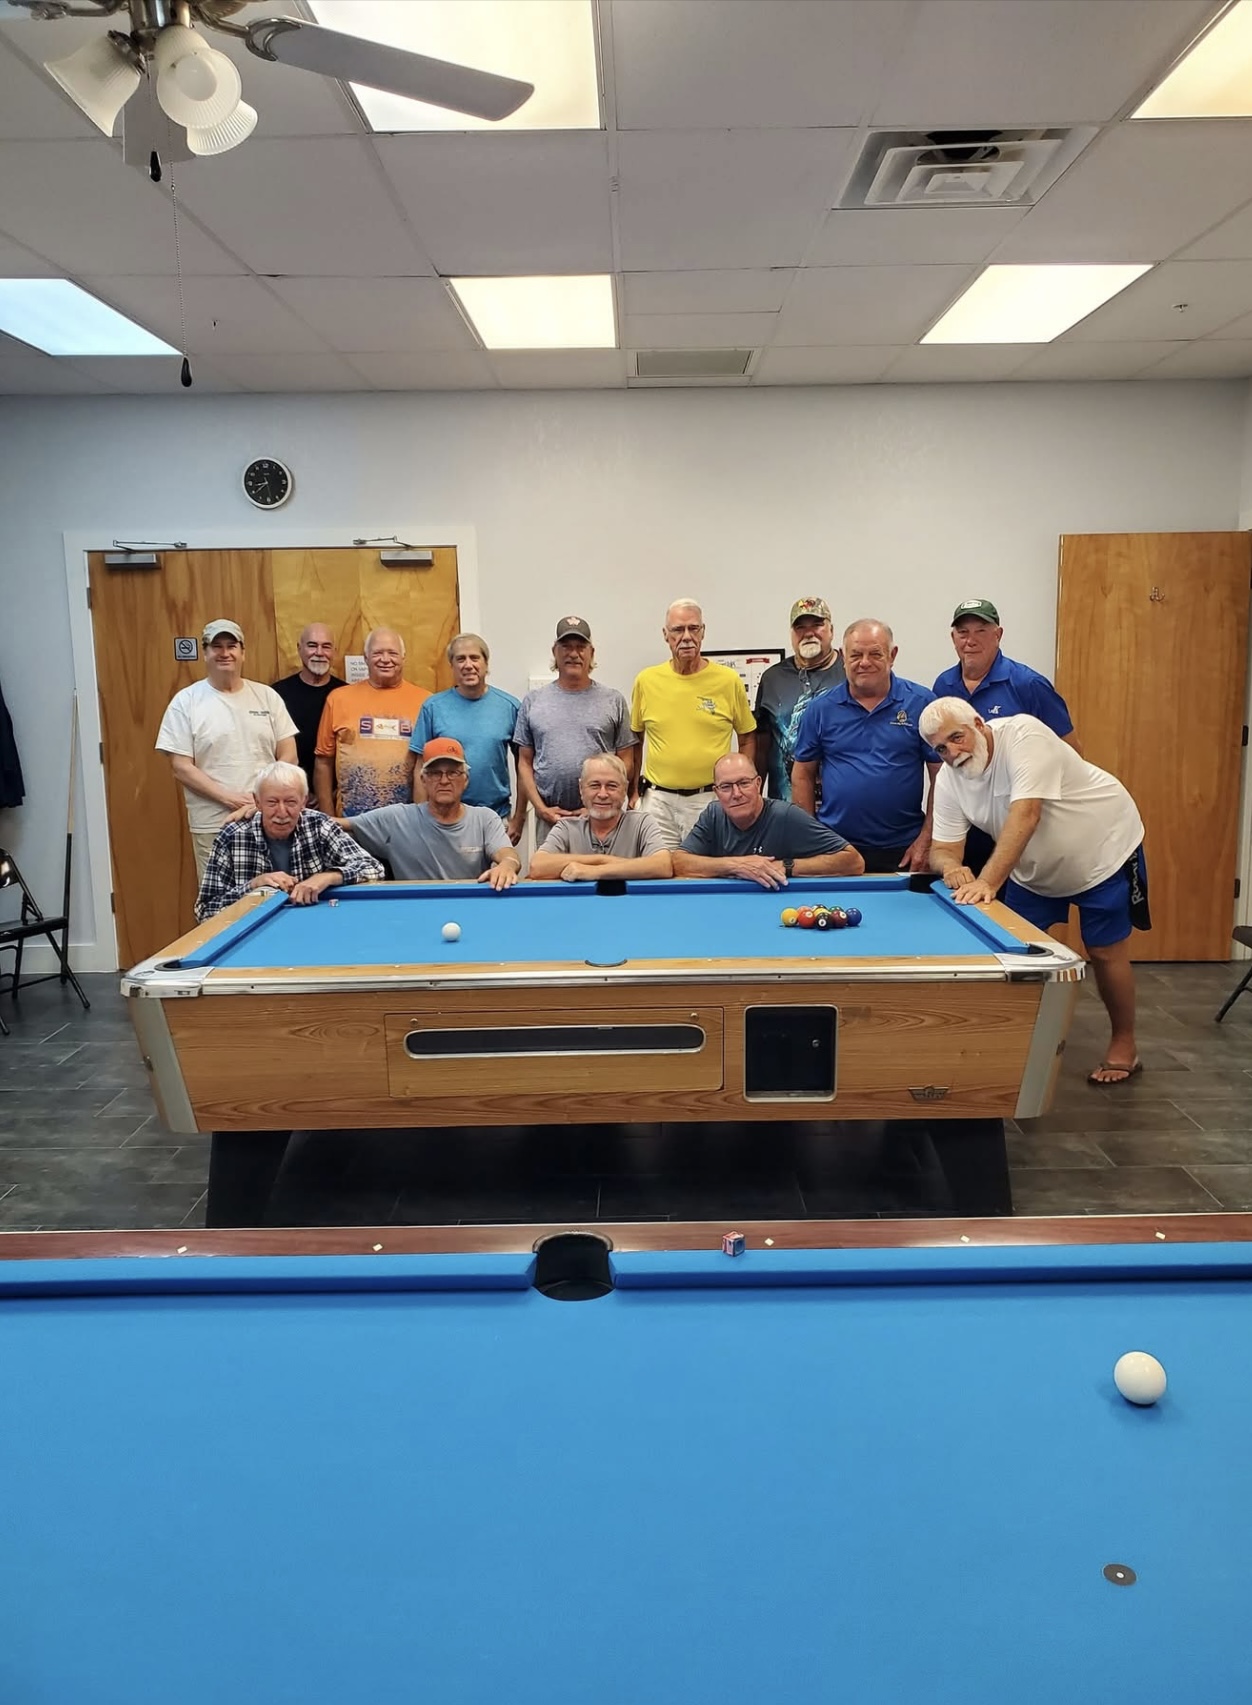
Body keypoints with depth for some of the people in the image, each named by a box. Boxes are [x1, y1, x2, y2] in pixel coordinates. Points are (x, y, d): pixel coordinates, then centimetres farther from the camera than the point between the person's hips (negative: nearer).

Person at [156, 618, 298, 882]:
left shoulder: (267, 696, 7)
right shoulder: (186, 702, 0)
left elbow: (288, 755, 6)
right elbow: (181, 768, -4)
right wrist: (229, 797, -15)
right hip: (213, 827, -2)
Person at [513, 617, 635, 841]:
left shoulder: (613, 700, 6)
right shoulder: (533, 701, 9)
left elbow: (624, 762, 5)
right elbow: (525, 763, 9)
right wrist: (540, 807, -3)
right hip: (549, 817, 1)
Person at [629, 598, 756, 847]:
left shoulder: (728, 680, -2)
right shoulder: (646, 680, 3)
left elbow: (747, 738, 9)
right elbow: (635, 738, 15)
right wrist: (633, 788, 10)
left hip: (710, 799, -1)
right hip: (658, 799, 1)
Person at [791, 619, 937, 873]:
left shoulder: (921, 703, 0)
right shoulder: (821, 709, 4)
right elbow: (803, 774, 8)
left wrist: (926, 840, -5)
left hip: (902, 852, -1)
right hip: (834, 850, 1)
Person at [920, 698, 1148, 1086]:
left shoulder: (1023, 734, -32)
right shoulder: (948, 780, -14)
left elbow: (1025, 815, -42)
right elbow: (943, 848, -12)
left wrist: (987, 881, -49)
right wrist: (951, 867, -37)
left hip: (1103, 849, -5)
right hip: (1035, 868, 6)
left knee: (1105, 953, 2)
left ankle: (1124, 1045, 21)